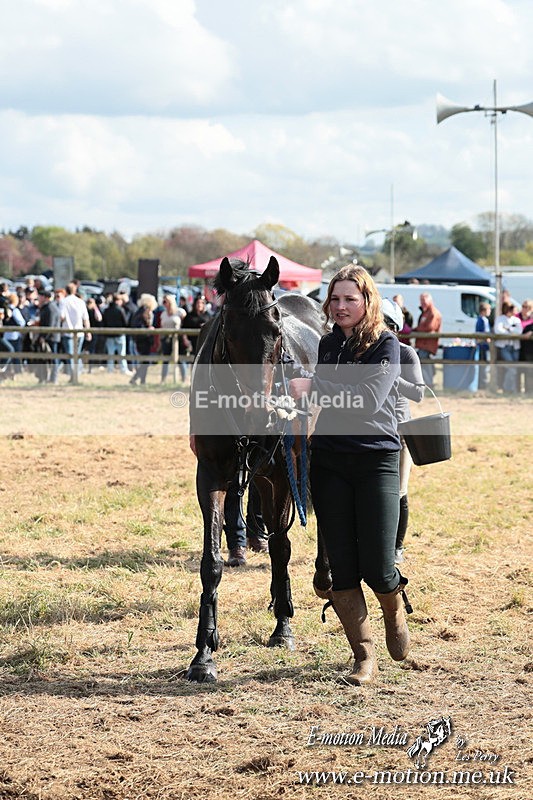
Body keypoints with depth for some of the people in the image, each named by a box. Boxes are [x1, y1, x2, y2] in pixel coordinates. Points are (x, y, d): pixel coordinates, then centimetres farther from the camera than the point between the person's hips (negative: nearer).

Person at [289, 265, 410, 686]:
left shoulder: (385, 344, -5)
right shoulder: (327, 345, 11)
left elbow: (368, 399, -19)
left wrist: (313, 388, -22)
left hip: (377, 459, -4)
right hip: (328, 460, 4)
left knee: (377, 567, -6)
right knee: (341, 566, 0)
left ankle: (395, 611, 29)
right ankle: (364, 656, 10)